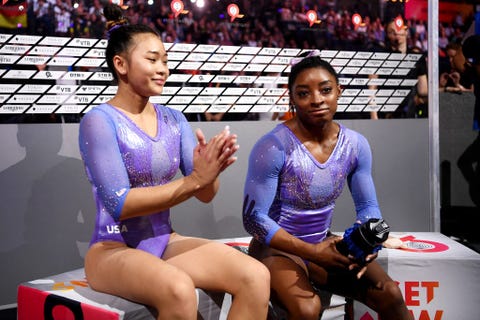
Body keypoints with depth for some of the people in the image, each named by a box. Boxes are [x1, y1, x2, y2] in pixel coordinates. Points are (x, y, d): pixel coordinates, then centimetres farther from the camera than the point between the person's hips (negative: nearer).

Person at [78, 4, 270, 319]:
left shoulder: (174, 120, 6)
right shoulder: (100, 120, -10)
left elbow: (206, 194, 2)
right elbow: (120, 204, -19)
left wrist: (209, 171, -21)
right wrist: (193, 179, -26)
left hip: (166, 242, 6)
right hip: (114, 249, -5)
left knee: (256, 276, -19)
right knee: (179, 290, -37)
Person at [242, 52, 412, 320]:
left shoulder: (356, 145, -4)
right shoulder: (273, 147, -21)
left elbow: (368, 206, 4)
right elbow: (254, 218, -18)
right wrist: (311, 251, -25)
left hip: (324, 245, 5)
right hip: (277, 248, -5)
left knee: (391, 295, -12)